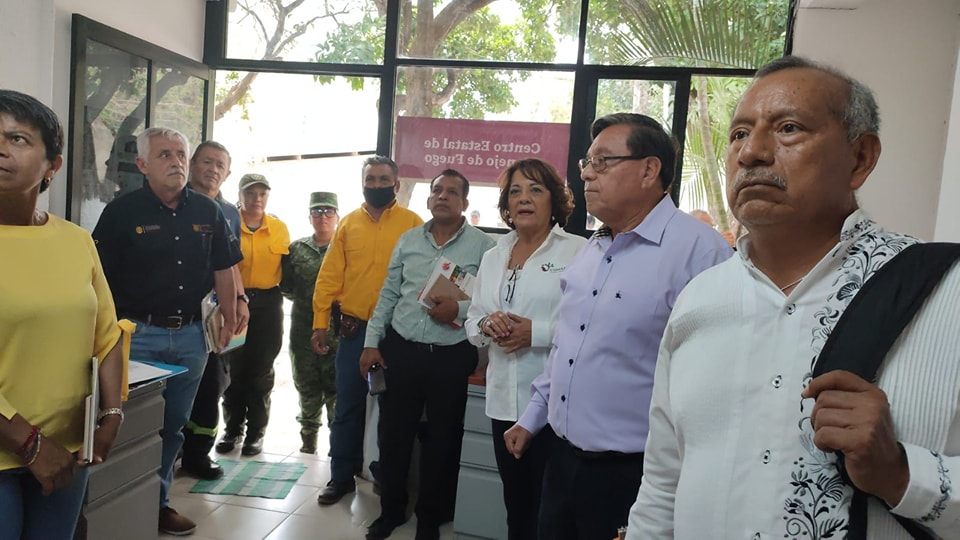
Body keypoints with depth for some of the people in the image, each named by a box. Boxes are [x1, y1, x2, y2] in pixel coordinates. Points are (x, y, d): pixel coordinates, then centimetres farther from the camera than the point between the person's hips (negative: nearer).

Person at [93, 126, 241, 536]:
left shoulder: (207, 211, 4)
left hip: (190, 335, 4)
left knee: (173, 426, 15)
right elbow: (98, 276, -7)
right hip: (139, 333, -4)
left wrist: (229, 319, 9)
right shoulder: (122, 211, -6)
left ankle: (158, 503, 31)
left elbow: (223, 269, 10)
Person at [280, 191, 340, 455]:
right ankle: (308, 440, 28)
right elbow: (286, 285, 8)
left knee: (334, 387, -1)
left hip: (336, 330, -3)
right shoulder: (296, 249, 10)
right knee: (307, 387, 14)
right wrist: (301, 299, -5)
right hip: (303, 329, 4)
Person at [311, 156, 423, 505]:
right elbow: (330, 276, 5)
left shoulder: (413, 224, -2)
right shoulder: (348, 224, 7)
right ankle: (342, 476, 24)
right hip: (354, 330, 2)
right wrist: (320, 323, 1)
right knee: (348, 406, 9)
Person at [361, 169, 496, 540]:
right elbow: (388, 295, 10)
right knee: (393, 433, 12)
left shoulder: (483, 245, -4)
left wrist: (459, 309, -23)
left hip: (451, 356, -3)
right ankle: (391, 510, 33)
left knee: (441, 439, 10)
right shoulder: (408, 240, 8)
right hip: (400, 349, 3)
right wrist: (372, 342, 6)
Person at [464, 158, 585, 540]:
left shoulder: (578, 252, -6)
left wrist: (537, 333, -21)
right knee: (515, 503, 19)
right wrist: (486, 326, -6)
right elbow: (472, 323, 15)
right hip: (504, 401, 6)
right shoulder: (493, 257, 14)